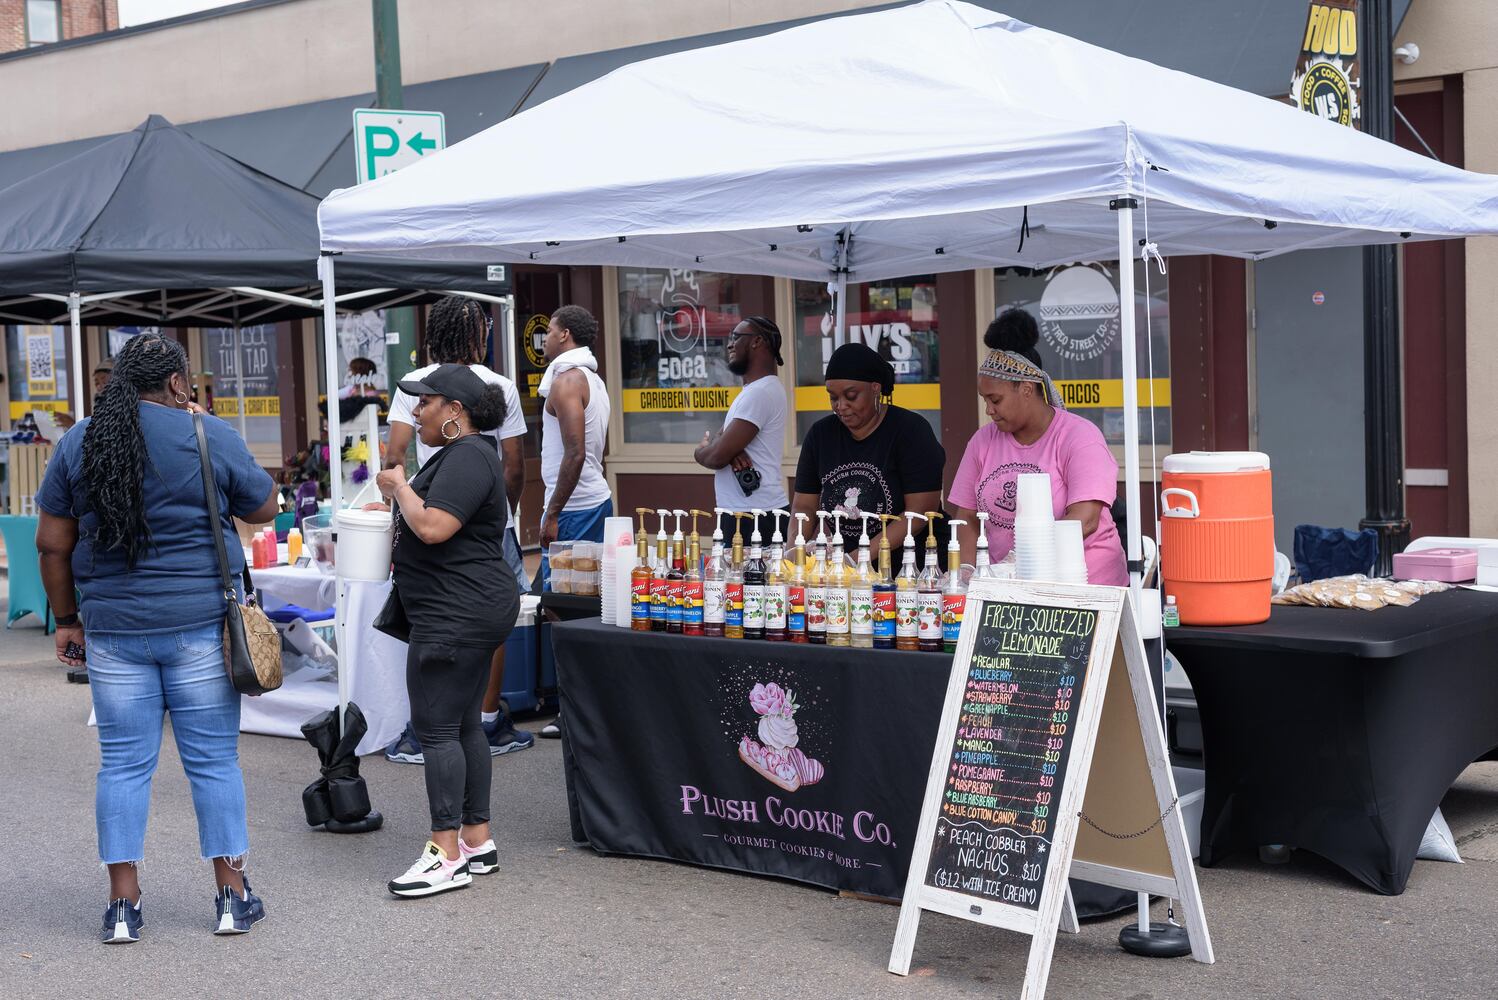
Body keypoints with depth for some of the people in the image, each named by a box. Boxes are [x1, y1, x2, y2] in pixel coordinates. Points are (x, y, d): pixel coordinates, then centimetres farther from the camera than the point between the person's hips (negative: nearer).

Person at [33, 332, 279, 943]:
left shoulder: (77, 444, 4)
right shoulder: (211, 436, -4)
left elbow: (52, 545, 5)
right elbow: (263, 509, 8)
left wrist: (67, 619, 15)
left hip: (114, 629, 2)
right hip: (201, 625, -2)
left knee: (123, 763, 8)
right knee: (214, 759, 6)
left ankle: (123, 905, 11)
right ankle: (232, 896, 12)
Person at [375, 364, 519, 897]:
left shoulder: (468, 457, -16)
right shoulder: (461, 453, 19)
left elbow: (433, 527, -27)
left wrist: (398, 486, -12)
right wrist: (401, 496, 12)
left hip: (458, 613, -11)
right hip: (469, 612, 11)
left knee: (436, 727, -9)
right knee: (462, 724, 13)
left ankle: (448, 856, -6)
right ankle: (478, 842, 18)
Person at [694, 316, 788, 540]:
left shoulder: (759, 393, -15)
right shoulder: (754, 389, 20)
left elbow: (716, 457, -17)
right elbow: (718, 439, 18)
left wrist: (700, 451, 6)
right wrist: (725, 447, -6)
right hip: (741, 513, 10)